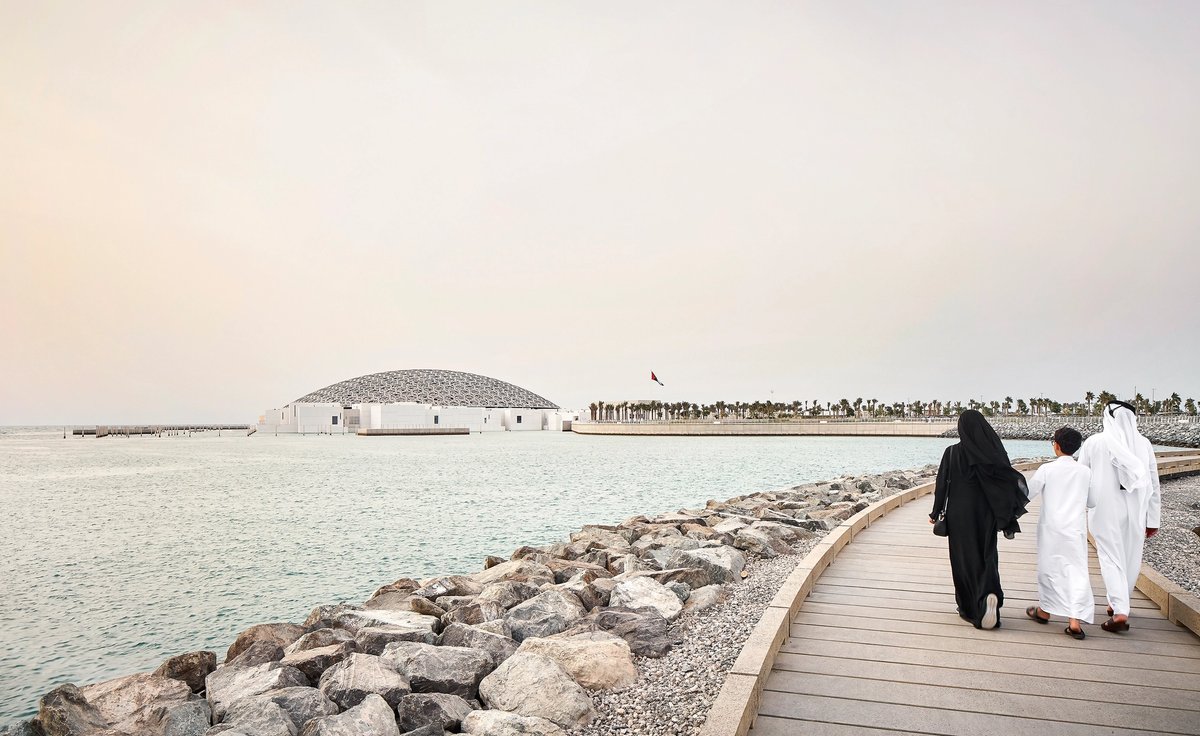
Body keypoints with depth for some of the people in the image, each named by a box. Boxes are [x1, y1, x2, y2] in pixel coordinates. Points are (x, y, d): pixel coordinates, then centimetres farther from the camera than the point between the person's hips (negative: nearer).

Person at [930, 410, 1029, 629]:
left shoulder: (952, 452, -10)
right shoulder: (993, 450, -3)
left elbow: (942, 485, -8)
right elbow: (1010, 479, -4)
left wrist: (936, 513, 2)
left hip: (959, 514, -2)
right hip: (986, 514, 2)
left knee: (963, 558, 9)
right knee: (986, 555, 12)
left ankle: (968, 607, 15)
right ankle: (989, 594, -13)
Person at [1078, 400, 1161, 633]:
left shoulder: (1094, 442, -8)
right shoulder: (1144, 444, -2)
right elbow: (1154, 485, 3)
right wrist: (1153, 520, 11)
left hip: (1105, 511, -3)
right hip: (1135, 512, 3)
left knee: (1111, 557, 1)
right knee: (1131, 559, 16)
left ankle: (1120, 611, -9)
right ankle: (1118, 603, 29)